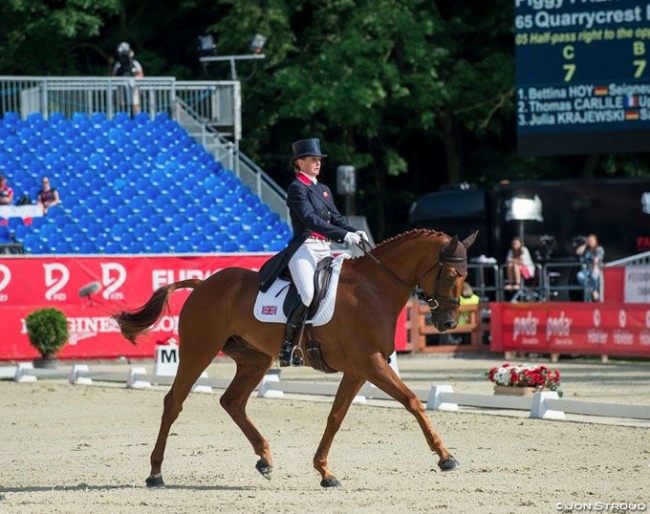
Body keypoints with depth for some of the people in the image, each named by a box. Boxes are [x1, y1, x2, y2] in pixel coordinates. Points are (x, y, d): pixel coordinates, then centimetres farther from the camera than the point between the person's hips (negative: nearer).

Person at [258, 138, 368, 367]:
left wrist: (354, 232, -6)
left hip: (324, 249, 9)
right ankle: (287, 346, -19)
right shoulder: (297, 188, -5)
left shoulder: (323, 190, 21)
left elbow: (336, 217, 15)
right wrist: (344, 235, -25)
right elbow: (310, 219, -17)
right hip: (304, 248, -9)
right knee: (309, 295, -27)